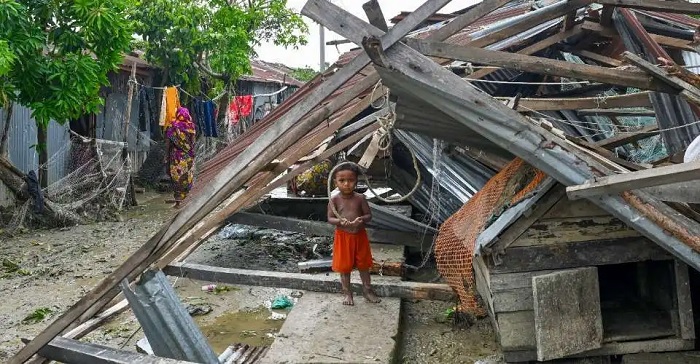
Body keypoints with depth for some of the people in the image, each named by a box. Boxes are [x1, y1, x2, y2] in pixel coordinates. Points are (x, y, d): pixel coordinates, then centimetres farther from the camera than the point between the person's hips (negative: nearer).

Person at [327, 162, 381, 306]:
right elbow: (330, 218, -9)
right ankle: (347, 292, 27)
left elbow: (369, 215, -3)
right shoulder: (334, 200, -9)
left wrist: (361, 219, -25)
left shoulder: (360, 198, -7)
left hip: (360, 236, 2)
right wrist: (340, 221, -29)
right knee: (344, 266, 10)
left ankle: (367, 289, 33)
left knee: (363, 264, 15)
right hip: (343, 237, -1)